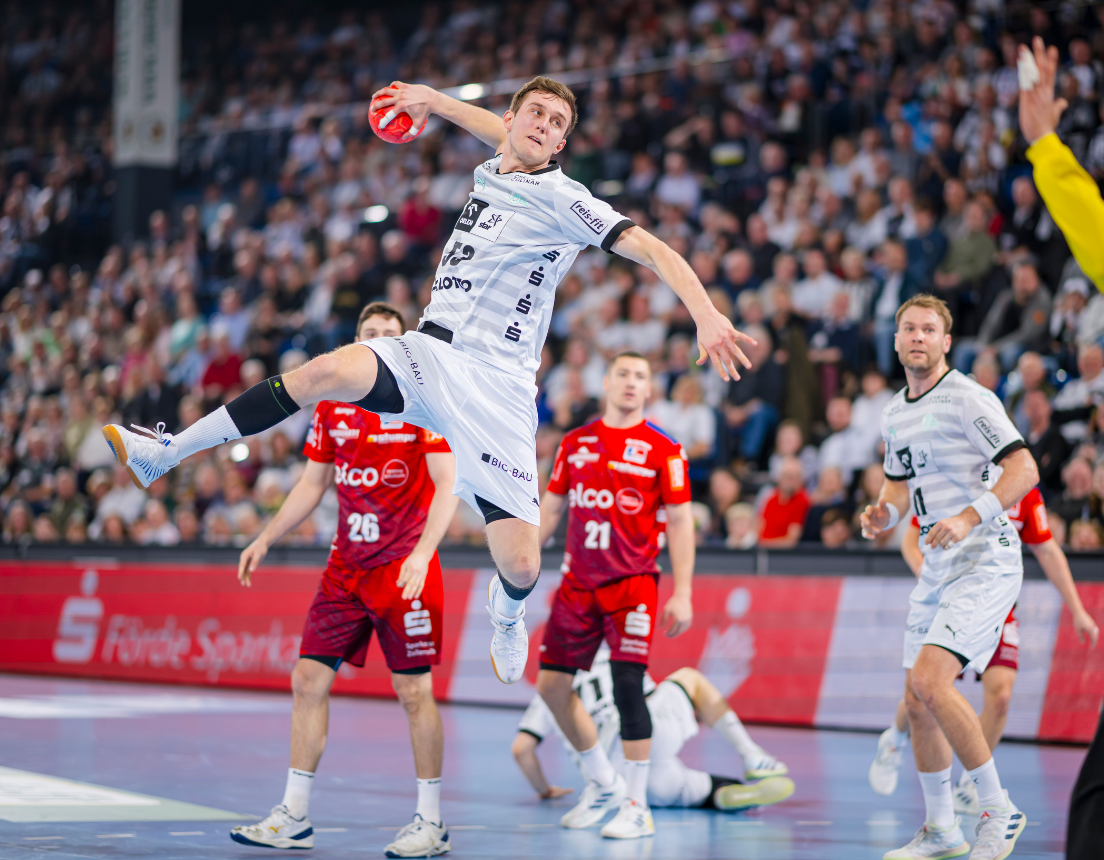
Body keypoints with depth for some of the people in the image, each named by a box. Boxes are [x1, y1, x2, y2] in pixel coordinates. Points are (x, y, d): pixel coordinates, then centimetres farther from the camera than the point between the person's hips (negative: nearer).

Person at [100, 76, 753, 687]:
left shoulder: (563, 200, -5)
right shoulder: (491, 173, 13)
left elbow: (654, 250, -14)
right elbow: (503, 133, 37)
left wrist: (708, 315, -27)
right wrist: (432, 99, 43)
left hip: (496, 383, -4)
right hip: (425, 355, 4)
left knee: (521, 565, -12)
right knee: (330, 371, -27)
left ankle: (508, 611, 28)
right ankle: (166, 452, -23)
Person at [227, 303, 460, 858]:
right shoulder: (332, 405, 10)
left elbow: (447, 486, -13)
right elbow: (312, 484, 19)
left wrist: (422, 554, -24)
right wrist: (266, 540, 14)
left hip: (405, 568, -6)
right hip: (346, 567, 6)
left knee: (414, 691, -4)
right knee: (308, 678, 2)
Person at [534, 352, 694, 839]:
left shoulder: (663, 449, -2)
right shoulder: (575, 443, 10)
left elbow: (680, 523, -3)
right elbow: (551, 509, 16)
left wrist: (682, 594, -9)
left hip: (632, 583, -5)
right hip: (578, 581, 5)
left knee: (627, 683, -15)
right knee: (551, 685, 3)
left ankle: (637, 807, -5)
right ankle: (603, 784, 22)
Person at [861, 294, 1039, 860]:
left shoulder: (968, 399, -11)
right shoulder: (894, 414, 13)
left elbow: (1024, 470, -17)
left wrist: (969, 517, -28)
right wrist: (884, 514, 4)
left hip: (986, 562, -8)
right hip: (937, 567, 8)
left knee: (930, 680, -22)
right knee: (917, 702, 8)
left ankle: (999, 810, -9)